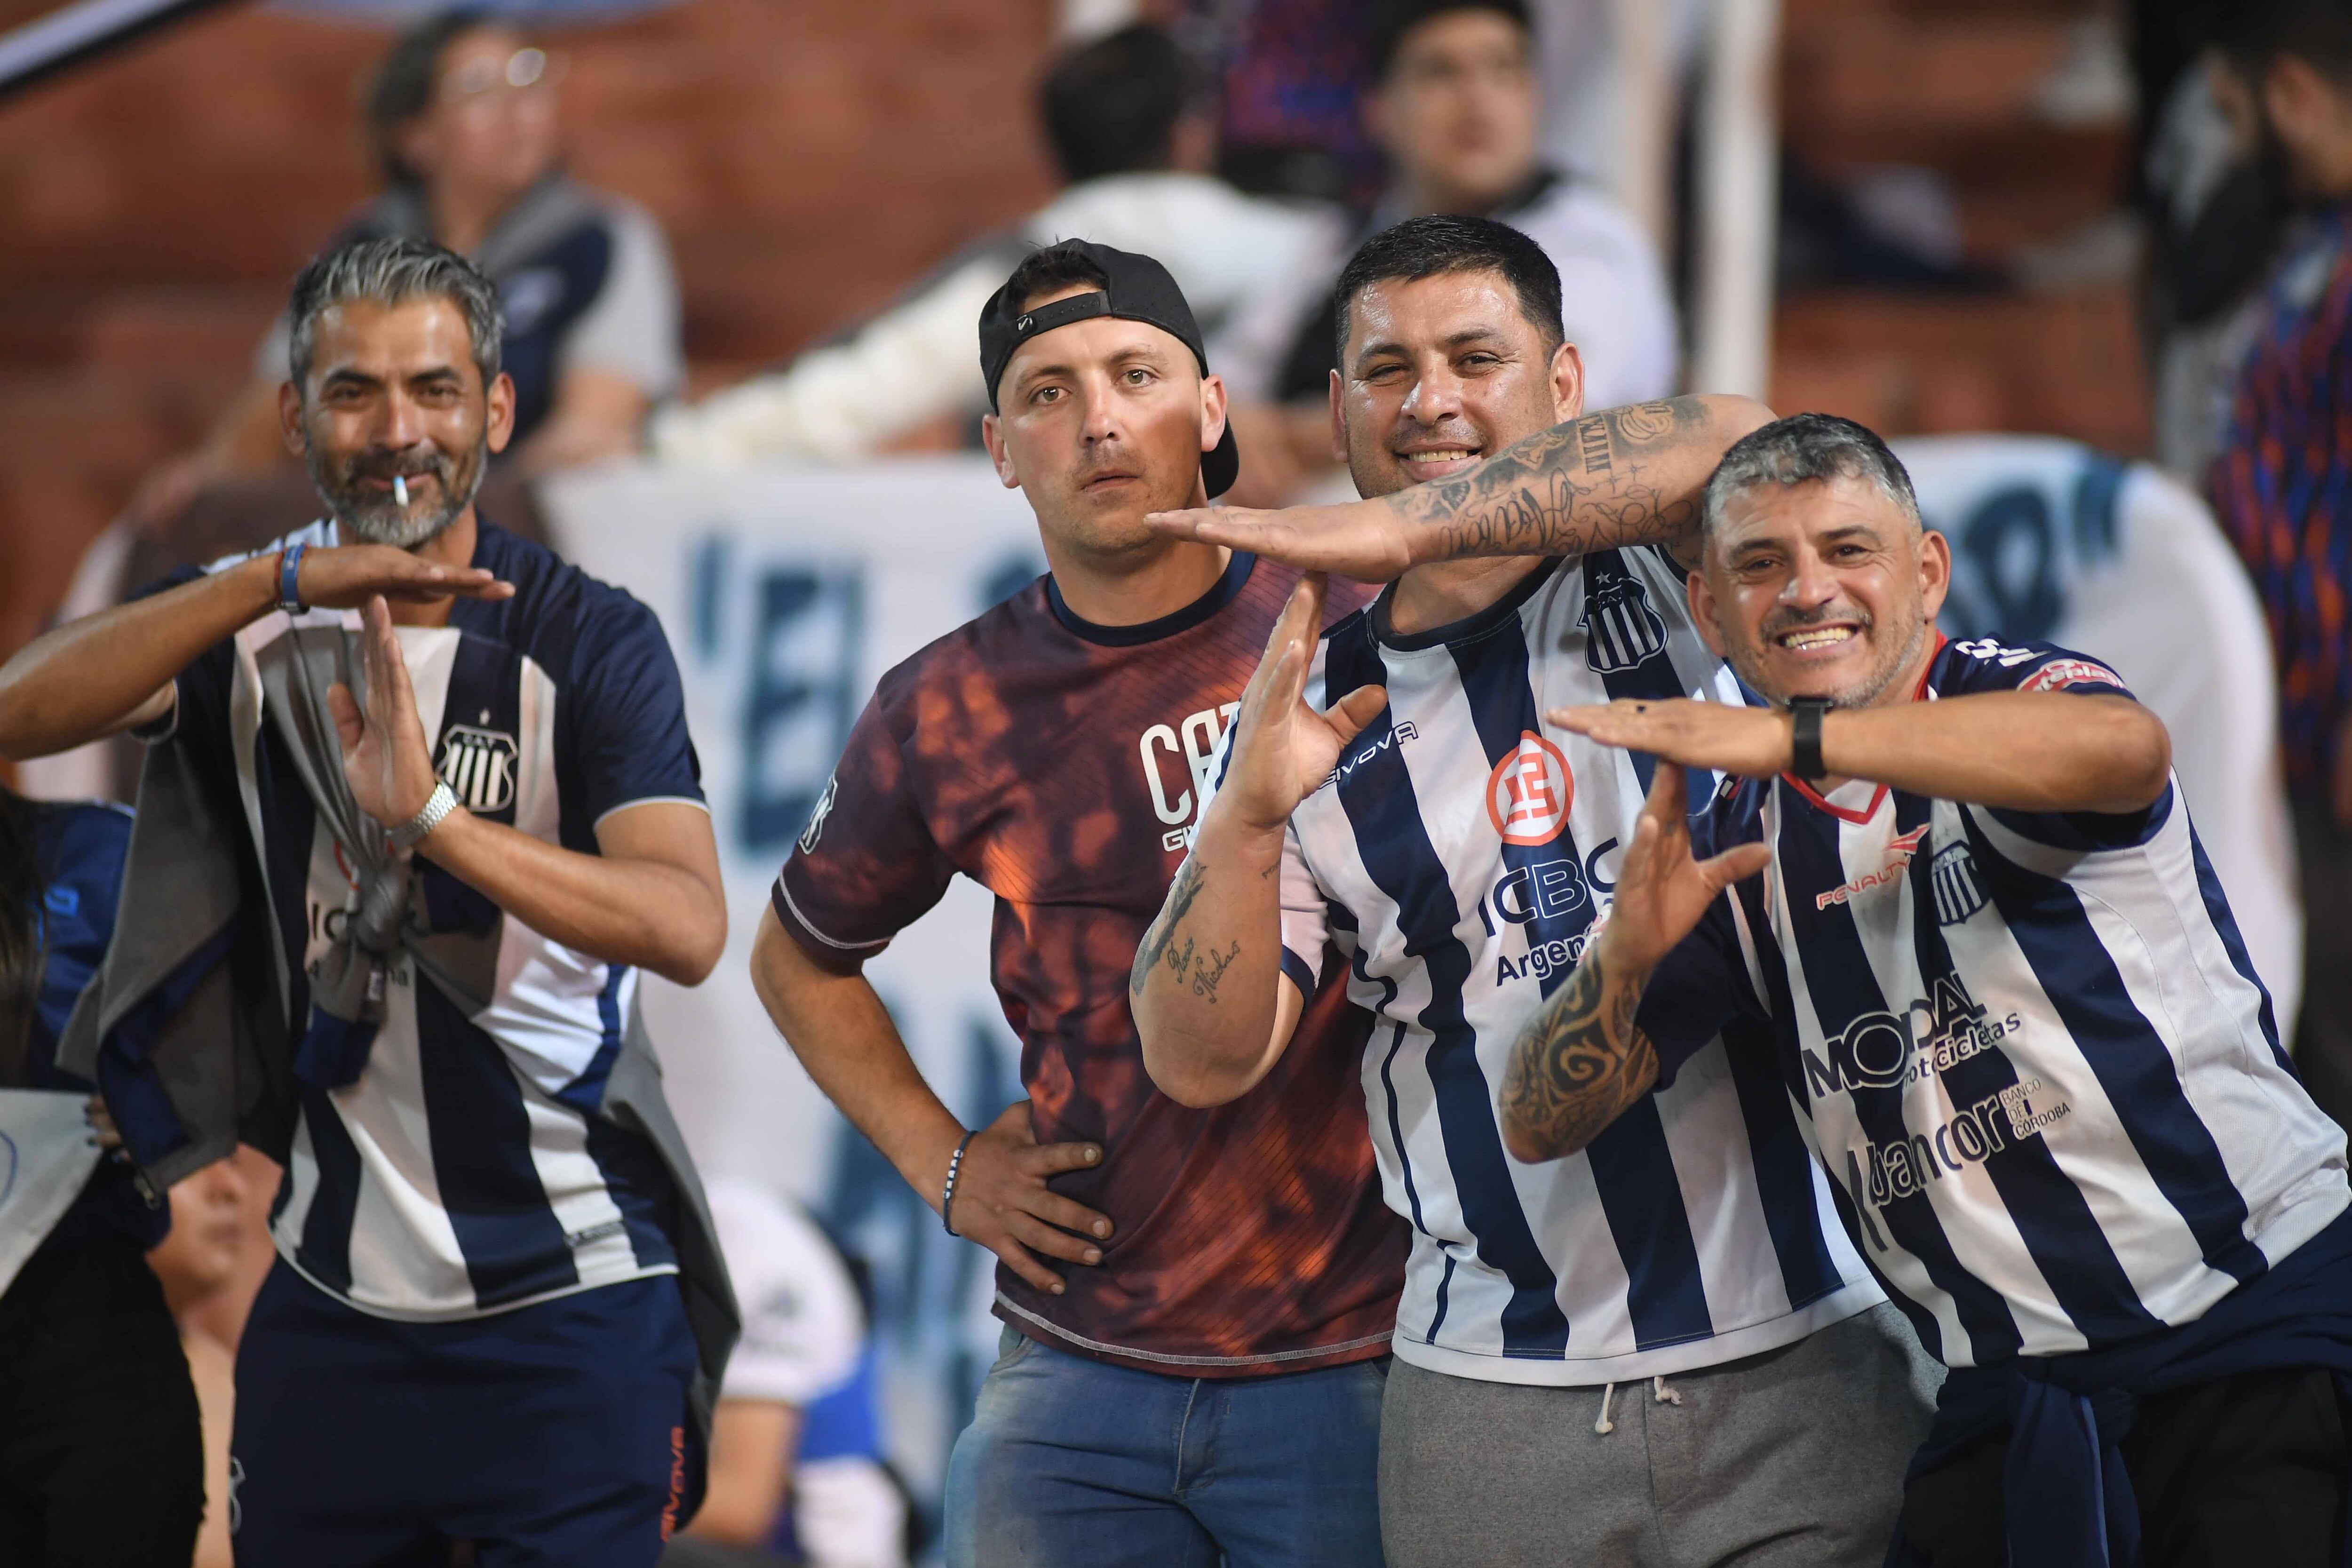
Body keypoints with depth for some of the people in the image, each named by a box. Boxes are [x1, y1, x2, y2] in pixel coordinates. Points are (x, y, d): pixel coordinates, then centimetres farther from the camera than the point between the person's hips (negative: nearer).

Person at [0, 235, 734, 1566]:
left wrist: (434, 817, -35)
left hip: (566, 1302, -3)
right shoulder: (254, 631, 3)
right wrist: (286, 582, -28)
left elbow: (688, 928, -21)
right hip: (334, 1295, 4)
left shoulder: (593, 641, -7)